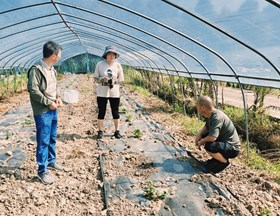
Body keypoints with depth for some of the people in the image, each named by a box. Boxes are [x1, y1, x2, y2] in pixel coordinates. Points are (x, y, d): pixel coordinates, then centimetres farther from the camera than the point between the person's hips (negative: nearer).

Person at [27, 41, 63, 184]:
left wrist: (57, 98, 1)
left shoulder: (52, 69, 10)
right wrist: (49, 103, -17)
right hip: (42, 112, -8)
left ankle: (51, 161, 37)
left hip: (53, 110, 8)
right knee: (43, 141, 0)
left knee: (52, 138, 19)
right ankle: (42, 171, 12)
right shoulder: (36, 69, -16)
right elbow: (33, 90, -20)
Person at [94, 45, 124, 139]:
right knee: (101, 112, 6)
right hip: (102, 92, -1)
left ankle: (117, 131, 20)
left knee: (115, 112, 7)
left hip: (114, 93, 1)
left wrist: (115, 80, -15)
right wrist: (102, 79, -18)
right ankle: (100, 131, 18)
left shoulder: (117, 65, -1)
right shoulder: (100, 64, -3)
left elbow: (121, 79, 4)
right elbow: (95, 78, 1)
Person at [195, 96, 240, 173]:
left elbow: (212, 137, -37)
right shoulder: (211, 114, 0)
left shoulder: (217, 117, -29)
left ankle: (225, 162, -6)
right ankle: (218, 158, 15)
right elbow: (206, 127, 17)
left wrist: (201, 142, -18)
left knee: (209, 146, -31)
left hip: (233, 148, -9)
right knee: (203, 136, 9)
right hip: (223, 142, 10)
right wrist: (199, 134, -3)